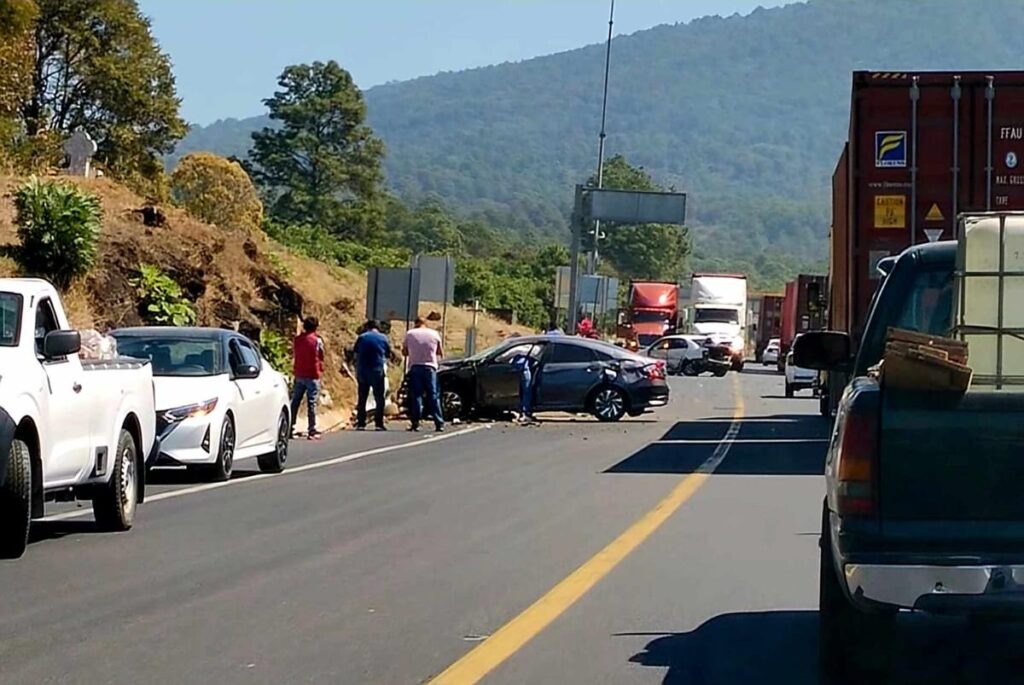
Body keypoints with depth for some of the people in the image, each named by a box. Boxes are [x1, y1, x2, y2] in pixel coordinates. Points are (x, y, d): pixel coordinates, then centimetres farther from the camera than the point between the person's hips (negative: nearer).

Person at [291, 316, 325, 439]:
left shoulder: (297, 339, 3)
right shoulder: (317, 340, -9)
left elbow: (293, 355, 9)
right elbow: (321, 357, -1)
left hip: (299, 375, 4)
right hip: (312, 375, -4)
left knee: (295, 401, 11)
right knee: (311, 403, -2)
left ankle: (290, 427, 12)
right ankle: (312, 430, -2)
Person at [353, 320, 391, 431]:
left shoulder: (361, 337, 3)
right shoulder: (383, 338, 1)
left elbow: (355, 354, 5)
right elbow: (388, 354, 9)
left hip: (362, 371, 2)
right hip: (377, 370, -2)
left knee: (362, 398, 9)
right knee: (379, 398, 6)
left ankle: (360, 423, 6)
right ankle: (379, 423, 1)